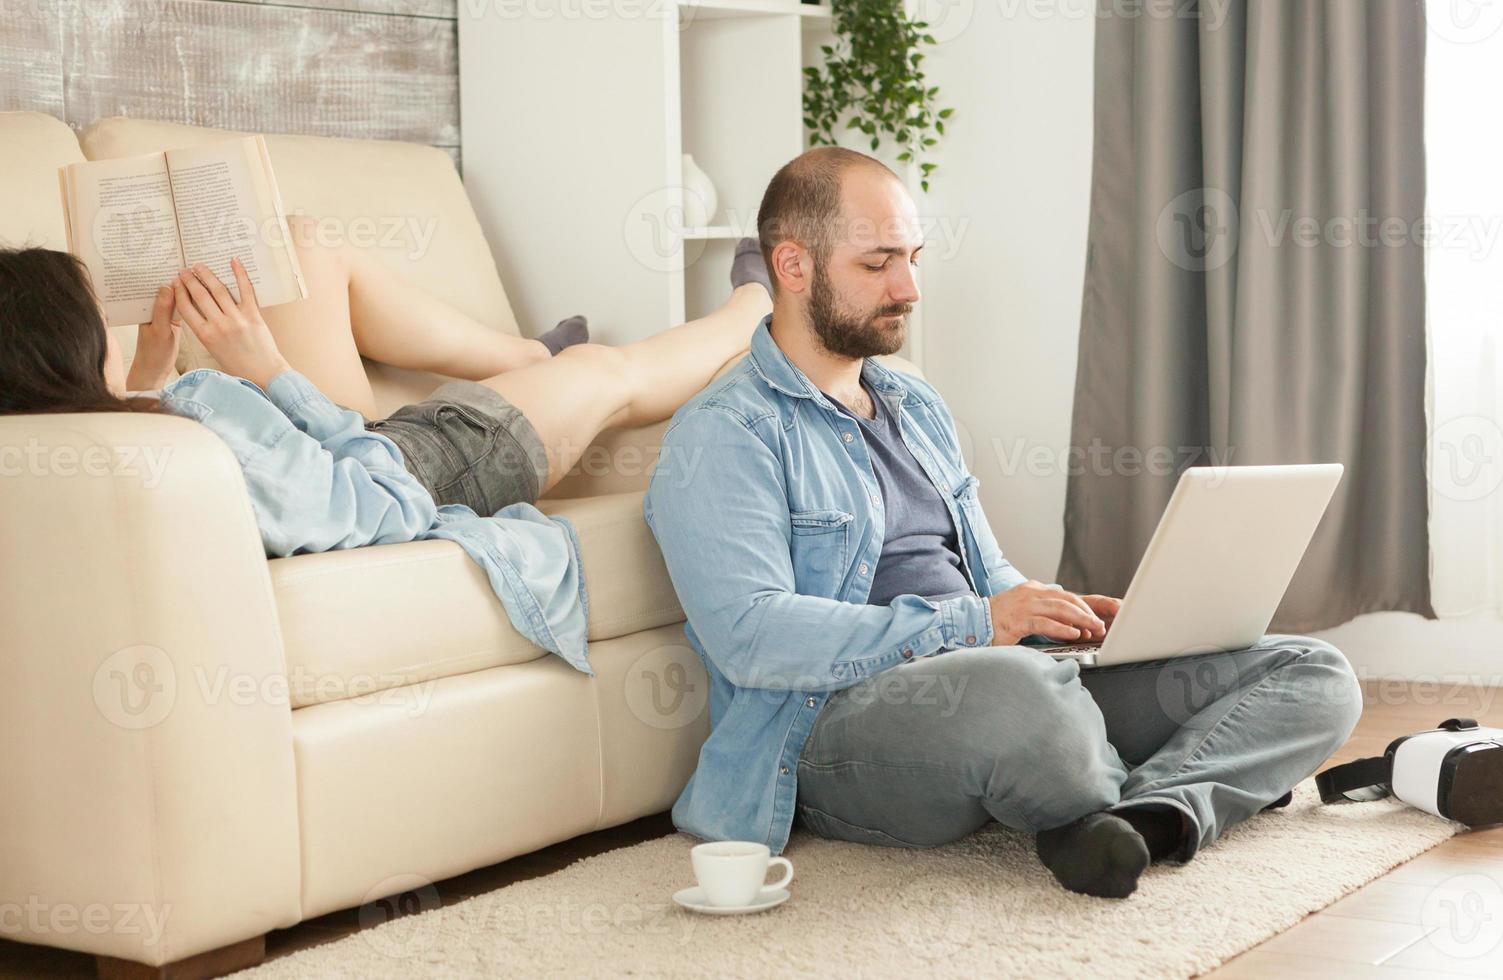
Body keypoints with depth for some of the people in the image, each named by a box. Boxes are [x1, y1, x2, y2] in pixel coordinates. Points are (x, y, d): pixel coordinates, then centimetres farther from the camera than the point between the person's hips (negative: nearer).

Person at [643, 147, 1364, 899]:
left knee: (1314, 675, -4)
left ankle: (1151, 812, -32)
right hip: (839, 719, -8)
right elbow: (751, 636, -17)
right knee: (1015, 690, -44)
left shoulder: (919, 409, 24)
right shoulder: (721, 437, -3)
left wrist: (1064, 618, 4)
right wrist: (972, 626, -20)